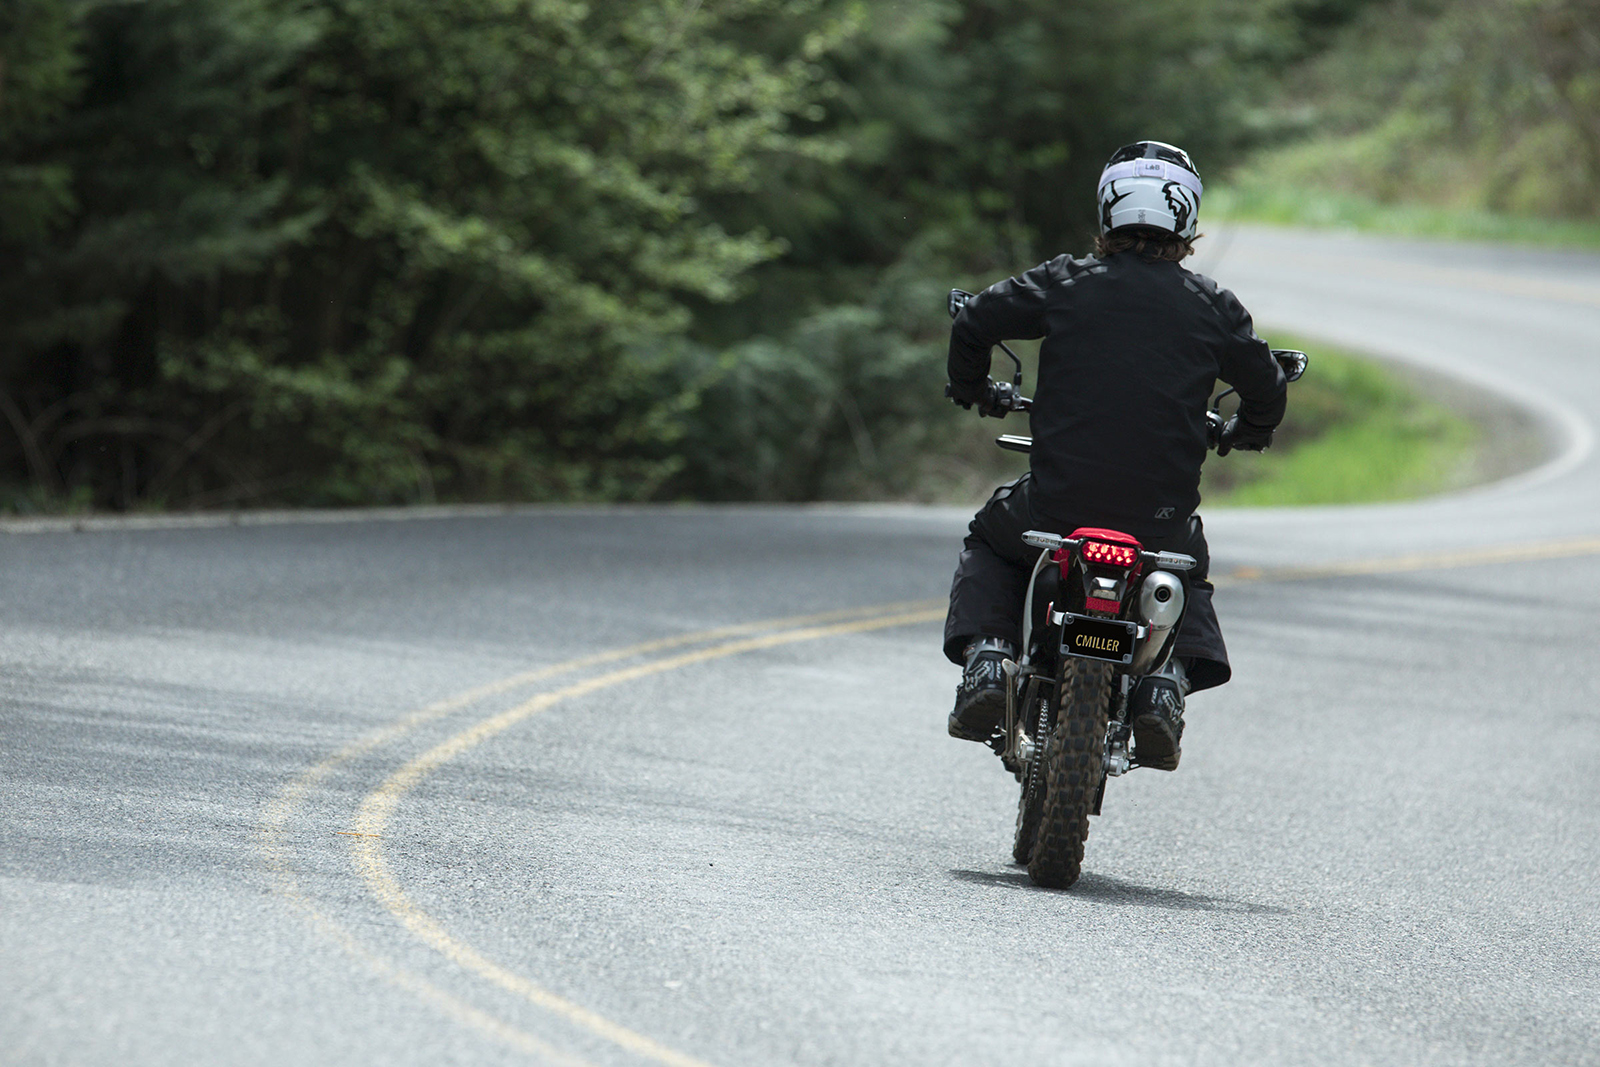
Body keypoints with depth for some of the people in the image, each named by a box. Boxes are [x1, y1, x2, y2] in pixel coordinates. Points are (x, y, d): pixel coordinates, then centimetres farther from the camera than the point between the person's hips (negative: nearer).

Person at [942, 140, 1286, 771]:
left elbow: (975, 322, 2)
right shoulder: (1210, 306, 5)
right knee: (1189, 574, 35)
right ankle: (1169, 678, 8)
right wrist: (1247, 430, 35)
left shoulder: (1064, 283, 1)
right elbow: (1265, 386, 11)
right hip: (1162, 522, 1)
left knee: (988, 543, 31)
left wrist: (974, 389, 22)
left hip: (1058, 506, -1)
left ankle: (984, 660, 8)